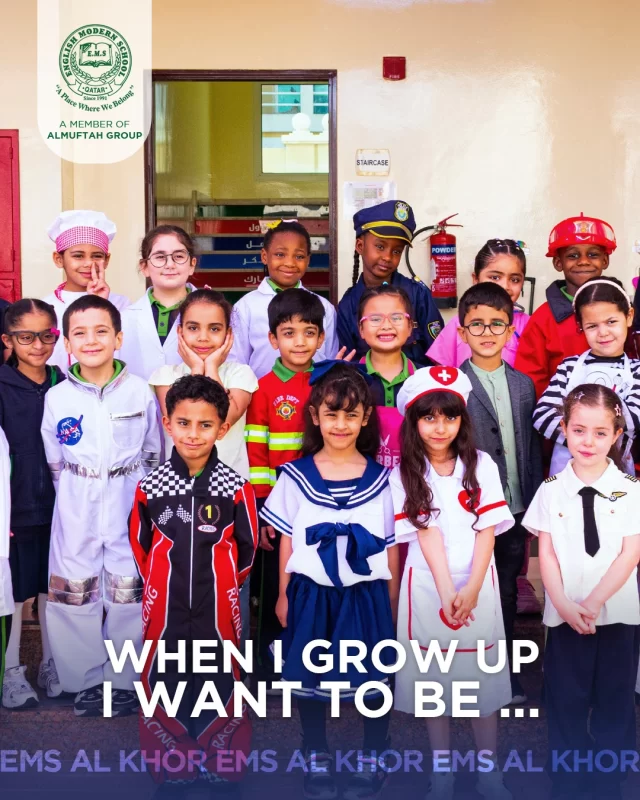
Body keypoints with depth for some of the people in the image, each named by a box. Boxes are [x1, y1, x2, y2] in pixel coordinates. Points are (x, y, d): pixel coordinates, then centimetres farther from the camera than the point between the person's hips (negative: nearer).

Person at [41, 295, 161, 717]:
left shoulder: (141, 391, -4)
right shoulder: (57, 398, -2)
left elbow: (154, 456, 6)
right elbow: (55, 464, 8)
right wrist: (77, 496, 5)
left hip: (129, 513, -1)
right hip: (77, 518, 1)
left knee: (129, 595, 7)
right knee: (75, 596, 6)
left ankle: (124, 681, 23)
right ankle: (88, 682, 23)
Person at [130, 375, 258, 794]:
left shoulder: (236, 486, -9)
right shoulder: (150, 486, -5)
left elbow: (247, 547, 3)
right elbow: (140, 544, 9)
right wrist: (165, 581, 10)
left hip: (217, 609, -1)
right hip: (164, 607, 1)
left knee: (221, 683, 11)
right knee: (165, 685, 11)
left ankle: (224, 769, 30)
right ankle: (171, 771, 31)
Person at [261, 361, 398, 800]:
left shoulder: (380, 478, -3)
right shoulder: (295, 476, -3)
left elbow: (391, 546, 3)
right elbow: (287, 541, 4)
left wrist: (392, 602, 4)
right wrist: (284, 594, 6)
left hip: (366, 594, 0)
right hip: (311, 593, 1)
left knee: (373, 678, 10)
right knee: (310, 678, 12)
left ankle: (373, 758, 32)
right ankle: (317, 759, 32)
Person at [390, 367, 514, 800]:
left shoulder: (481, 465, 0)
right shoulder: (405, 474, -2)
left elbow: (487, 532, -4)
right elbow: (427, 535, -10)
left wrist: (471, 590, -15)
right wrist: (447, 593, -20)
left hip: (476, 585, 0)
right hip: (428, 585, 0)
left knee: (483, 678, 6)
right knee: (433, 680, 8)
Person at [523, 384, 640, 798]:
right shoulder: (551, 490, 0)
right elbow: (546, 554, -2)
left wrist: (593, 602, -16)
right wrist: (564, 606, -15)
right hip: (565, 616, 0)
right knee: (566, 702, 9)